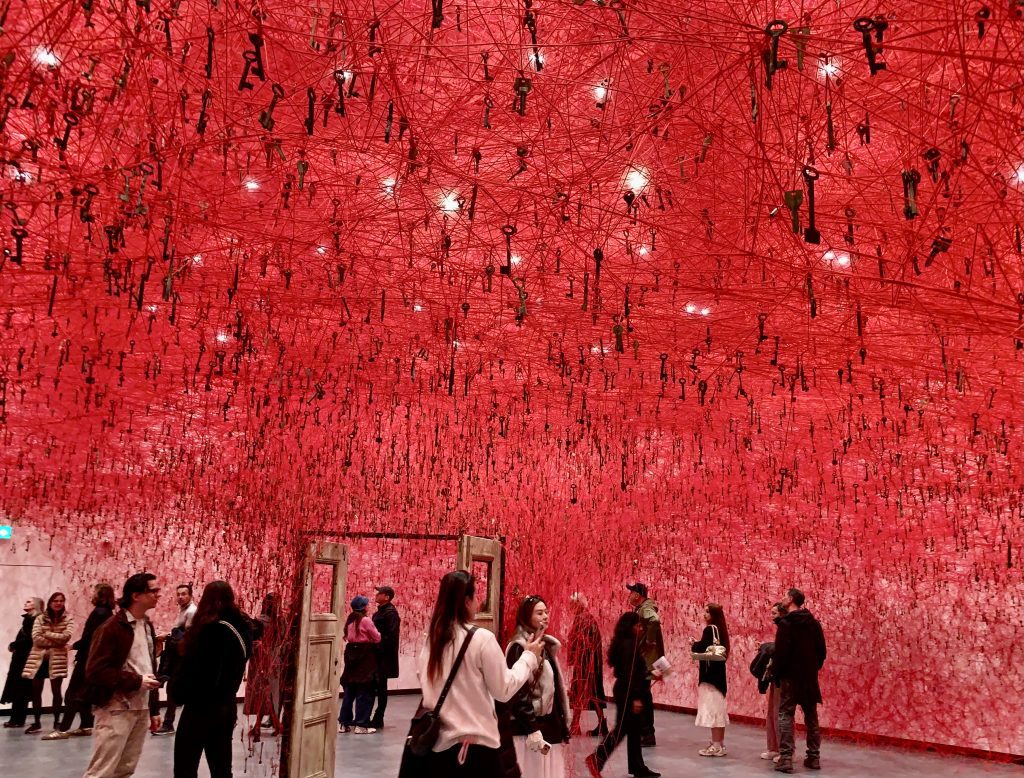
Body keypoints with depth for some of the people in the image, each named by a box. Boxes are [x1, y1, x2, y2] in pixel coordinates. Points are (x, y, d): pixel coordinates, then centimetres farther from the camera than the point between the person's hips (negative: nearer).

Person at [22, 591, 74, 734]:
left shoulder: (68, 619, 1)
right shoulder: (40, 618, 5)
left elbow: (65, 637, -13)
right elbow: (36, 638, -7)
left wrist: (47, 634, -9)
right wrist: (56, 641, -12)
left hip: (57, 658, -2)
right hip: (38, 658, 2)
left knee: (56, 690, 1)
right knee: (36, 691, 5)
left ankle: (57, 721, 13)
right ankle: (36, 722, 15)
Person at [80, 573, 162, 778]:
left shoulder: (147, 626, 12)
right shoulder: (112, 627, -12)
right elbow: (96, 671, -16)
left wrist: (154, 709, 16)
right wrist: (136, 681, -17)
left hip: (141, 709, 7)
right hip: (116, 709, -7)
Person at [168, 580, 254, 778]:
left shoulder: (212, 629, -18)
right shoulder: (242, 627, 5)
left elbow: (193, 668, -17)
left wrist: (178, 692, -5)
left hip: (201, 706, -7)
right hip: (226, 706, 7)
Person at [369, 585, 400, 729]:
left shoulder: (390, 613, -14)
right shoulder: (380, 611, 15)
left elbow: (392, 635, -21)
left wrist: (380, 647, -21)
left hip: (383, 656, -9)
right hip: (377, 655, 9)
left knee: (380, 687, -1)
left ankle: (378, 719, 7)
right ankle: (377, 718, 19)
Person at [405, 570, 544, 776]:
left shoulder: (432, 637, 2)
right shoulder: (481, 638, -15)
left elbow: (422, 677, 13)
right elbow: (504, 690, -8)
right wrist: (529, 656, 2)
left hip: (437, 742, 5)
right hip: (475, 745, -5)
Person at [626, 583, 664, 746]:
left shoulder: (646, 609, -17)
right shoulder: (641, 609, 14)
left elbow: (655, 621, -39)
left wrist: (650, 640, -29)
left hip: (646, 660, -10)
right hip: (642, 659, 10)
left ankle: (648, 735, 1)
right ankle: (646, 733, 25)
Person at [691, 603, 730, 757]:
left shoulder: (709, 629, -14)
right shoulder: (719, 629, 11)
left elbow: (702, 649, -21)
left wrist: (694, 645, -1)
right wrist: (699, 646, 5)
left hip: (710, 673, -9)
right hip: (718, 672, 9)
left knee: (711, 708, -6)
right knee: (717, 708, 14)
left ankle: (716, 746, -5)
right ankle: (719, 744, 21)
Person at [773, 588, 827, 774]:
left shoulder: (785, 623, -13)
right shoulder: (814, 622, 6)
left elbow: (780, 651, -16)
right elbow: (822, 649, 9)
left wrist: (775, 672, -5)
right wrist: (815, 668, 18)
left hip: (790, 676, -6)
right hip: (810, 677, 6)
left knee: (785, 715, -2)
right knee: (811, 716, 13)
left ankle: (786, 757, -8)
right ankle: (814, 757, 15)